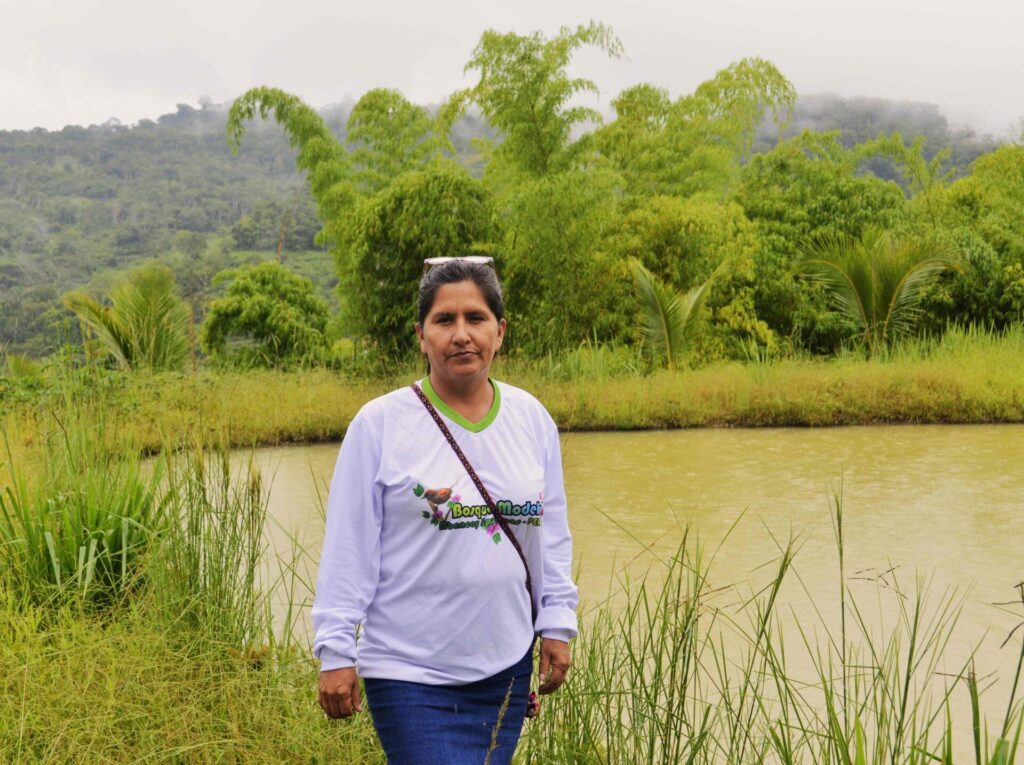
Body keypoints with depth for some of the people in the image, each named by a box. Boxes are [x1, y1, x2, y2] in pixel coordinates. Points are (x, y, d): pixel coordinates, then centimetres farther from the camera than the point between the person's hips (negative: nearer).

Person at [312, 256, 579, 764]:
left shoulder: (532, 420, 6)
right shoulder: (379, 426, -7)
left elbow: (552, 533, 16)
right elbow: (347, 548, -5)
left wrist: (557, 623, 12)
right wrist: (336, 652, -6)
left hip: (505, 667, 5)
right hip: (408, 673, -4)